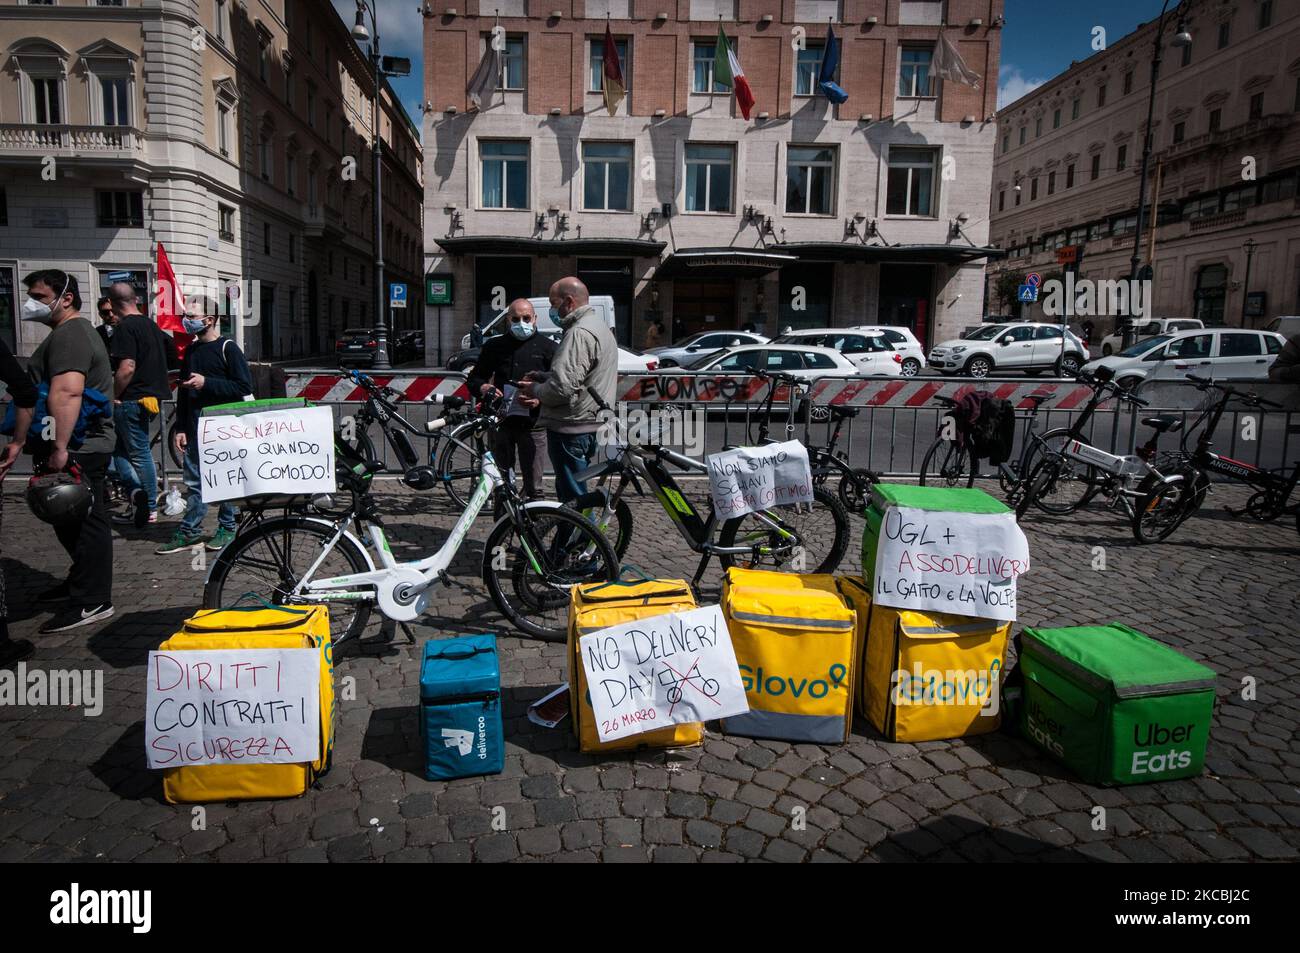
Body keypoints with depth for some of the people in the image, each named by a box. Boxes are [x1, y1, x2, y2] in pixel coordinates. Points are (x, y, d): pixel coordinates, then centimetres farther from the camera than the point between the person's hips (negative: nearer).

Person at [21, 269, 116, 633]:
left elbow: (67, 391, -28)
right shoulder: (76, 331, 20)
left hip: (77, 449, -11)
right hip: (82, 446, 11)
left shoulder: (68, 335, -15)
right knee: (73, 519, 19)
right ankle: (80, 582, 31)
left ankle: (92, 602, -1)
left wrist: (60, 447, -31)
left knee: (85, 521, -6)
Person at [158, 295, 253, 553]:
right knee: (195, 481, 9)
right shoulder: (191, 350, 14)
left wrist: (207, 383, -16)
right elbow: (183, 391, 17)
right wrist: (180, 429, 13)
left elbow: (245, 387, -13)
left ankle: (226, 528, 15)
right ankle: (189, 532, 14)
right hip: (196, 428, 6)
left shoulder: (228, 349, -6)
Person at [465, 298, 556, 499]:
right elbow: (474, 378, 18)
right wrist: (483, 388, -6)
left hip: (532, 424, -3)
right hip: (501, 422, 3)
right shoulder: (495, 346, 13)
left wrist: (540, 399, -19)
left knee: (533, 486, 0)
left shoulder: (547, 347, 4)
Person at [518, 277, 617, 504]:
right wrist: (541, 376, 12)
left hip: (570, 429, -11)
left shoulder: (579, 333, -19)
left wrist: (534, 390, -8)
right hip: (588, 425, 11)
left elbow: (562, 388, -26)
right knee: (570, 491, 20)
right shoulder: (598, 324, 16)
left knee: (573, 496, -4)